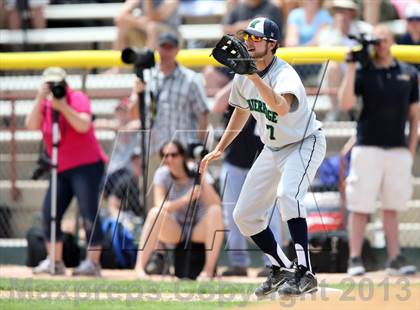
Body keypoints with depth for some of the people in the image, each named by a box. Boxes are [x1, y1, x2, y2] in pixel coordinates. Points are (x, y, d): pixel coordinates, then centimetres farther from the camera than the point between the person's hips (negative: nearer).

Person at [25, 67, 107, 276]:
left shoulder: (77, 98, -7)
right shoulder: (44, 105, 9)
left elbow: (83, 125, -23)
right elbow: (32, 125, -9)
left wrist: (62, 105, -28)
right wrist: (40, 100, -17)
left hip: (87, 165, -6)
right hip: (60, 169, 6)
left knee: (89, 214, -13)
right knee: (49, 214, 1)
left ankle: (93, 262, -11)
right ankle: (54, 261, 9)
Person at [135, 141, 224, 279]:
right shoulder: (162, 174, -6)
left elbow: (214, 204, -19)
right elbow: (161, 206, -20)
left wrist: (202, 180, -28)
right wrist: (186, 199, -34)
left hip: (199, 231, 0)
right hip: (173, 231, 0)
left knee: (216, 211, -28)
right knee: (156, 212, -29)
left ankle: (209, 269, -30)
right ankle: (139, 267, -34)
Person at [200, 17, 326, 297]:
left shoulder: (285, 75, -27)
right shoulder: (243, 76, -4)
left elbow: (282, 107, -49)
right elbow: (242, 111, 16)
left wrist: (255, 78, -53)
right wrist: (220, 149, 14)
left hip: (306, 144, -8)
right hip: (273, 149, 8)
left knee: (287, 194, -35)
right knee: (244, 216, 5)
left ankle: (305, 273, -33)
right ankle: (282, 269, 24)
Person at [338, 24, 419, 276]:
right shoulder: (362, 72, 0)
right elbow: (346, 103, -14)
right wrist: (351, 67, -15)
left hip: (398, 150, 3)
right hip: (368, 148, -3)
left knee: (392, 206, 9)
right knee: (360, 206, -3)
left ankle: (395, 258, 12)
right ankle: (355, 259, 0)